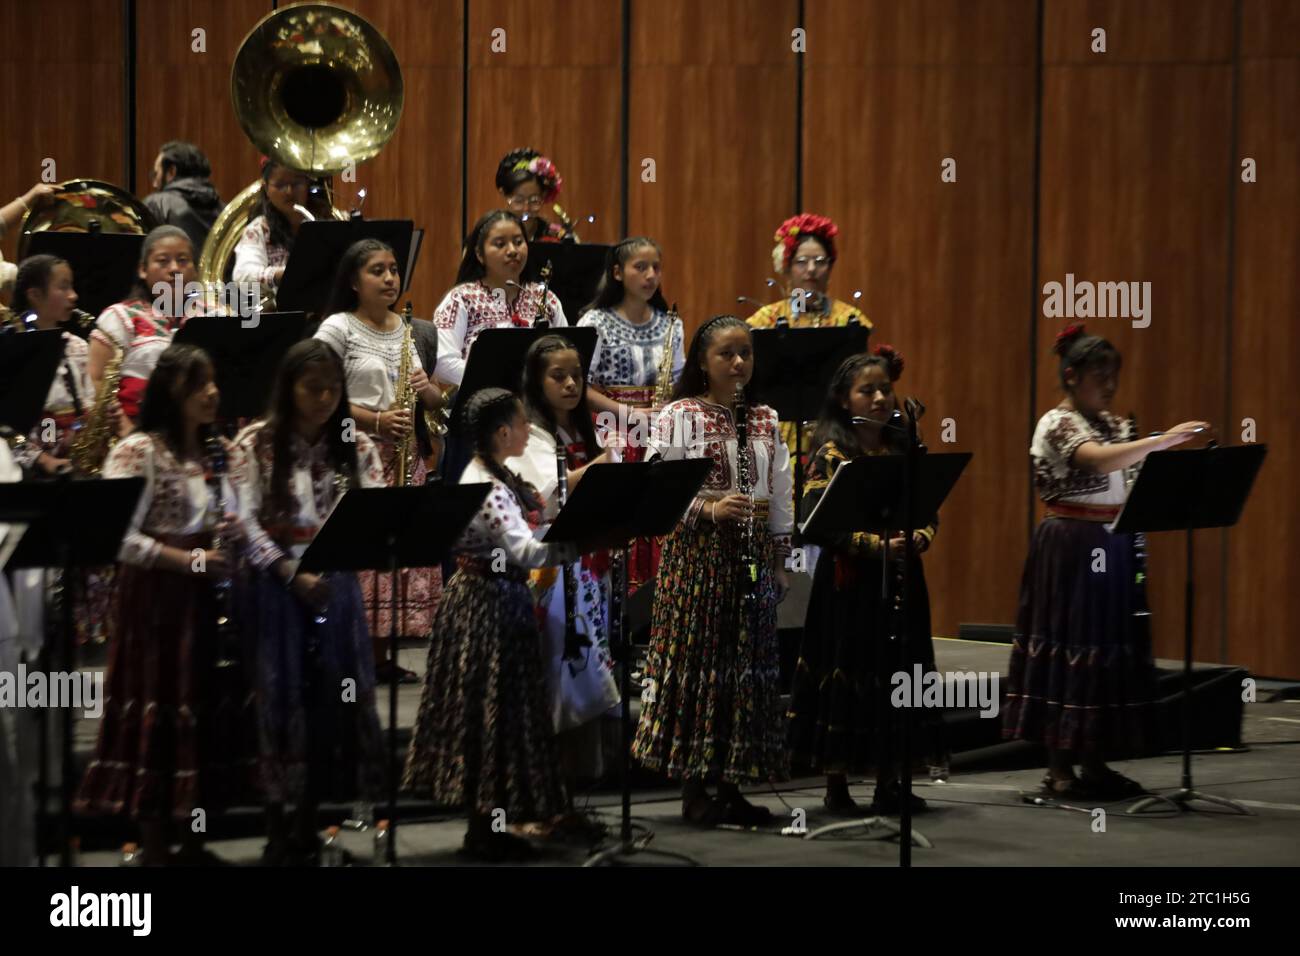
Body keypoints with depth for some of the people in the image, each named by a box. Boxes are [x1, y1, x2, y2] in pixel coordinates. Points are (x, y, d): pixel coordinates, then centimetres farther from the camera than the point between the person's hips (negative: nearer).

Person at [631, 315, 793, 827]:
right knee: (696, 662, -4)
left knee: (748, 664, 5)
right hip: (696, 551, -5)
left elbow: (779, 495, 14)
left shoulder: (765, 420, 11)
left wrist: (779, 559, 11)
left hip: (751, 553, 5)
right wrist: (708, 508, -22)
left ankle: (731, 786, 12)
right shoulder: (679, 415, -5)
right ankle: (694, 788, 3)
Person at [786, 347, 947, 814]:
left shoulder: (904, 449, 9)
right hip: (849, 582, -5)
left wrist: (920, 538, -11)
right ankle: (837, 787, 7)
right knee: (845, 675, -1)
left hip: (899, 579, 5)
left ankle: (888, 783, 18)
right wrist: (878, 545, -22)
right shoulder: (833, 452, -7)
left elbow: (930, 510, 11)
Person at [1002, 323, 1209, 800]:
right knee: (1070, 646, -5)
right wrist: (1163, 440, -35)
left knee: (1108, 646, 8)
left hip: (1113, 547, 8)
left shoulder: (1114, 425, 15)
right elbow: (1100, 460, -30)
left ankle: (1094, 764, 14)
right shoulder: (1058, 425, -11)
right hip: (1071, 548, -8)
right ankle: (1059, 769, 1)